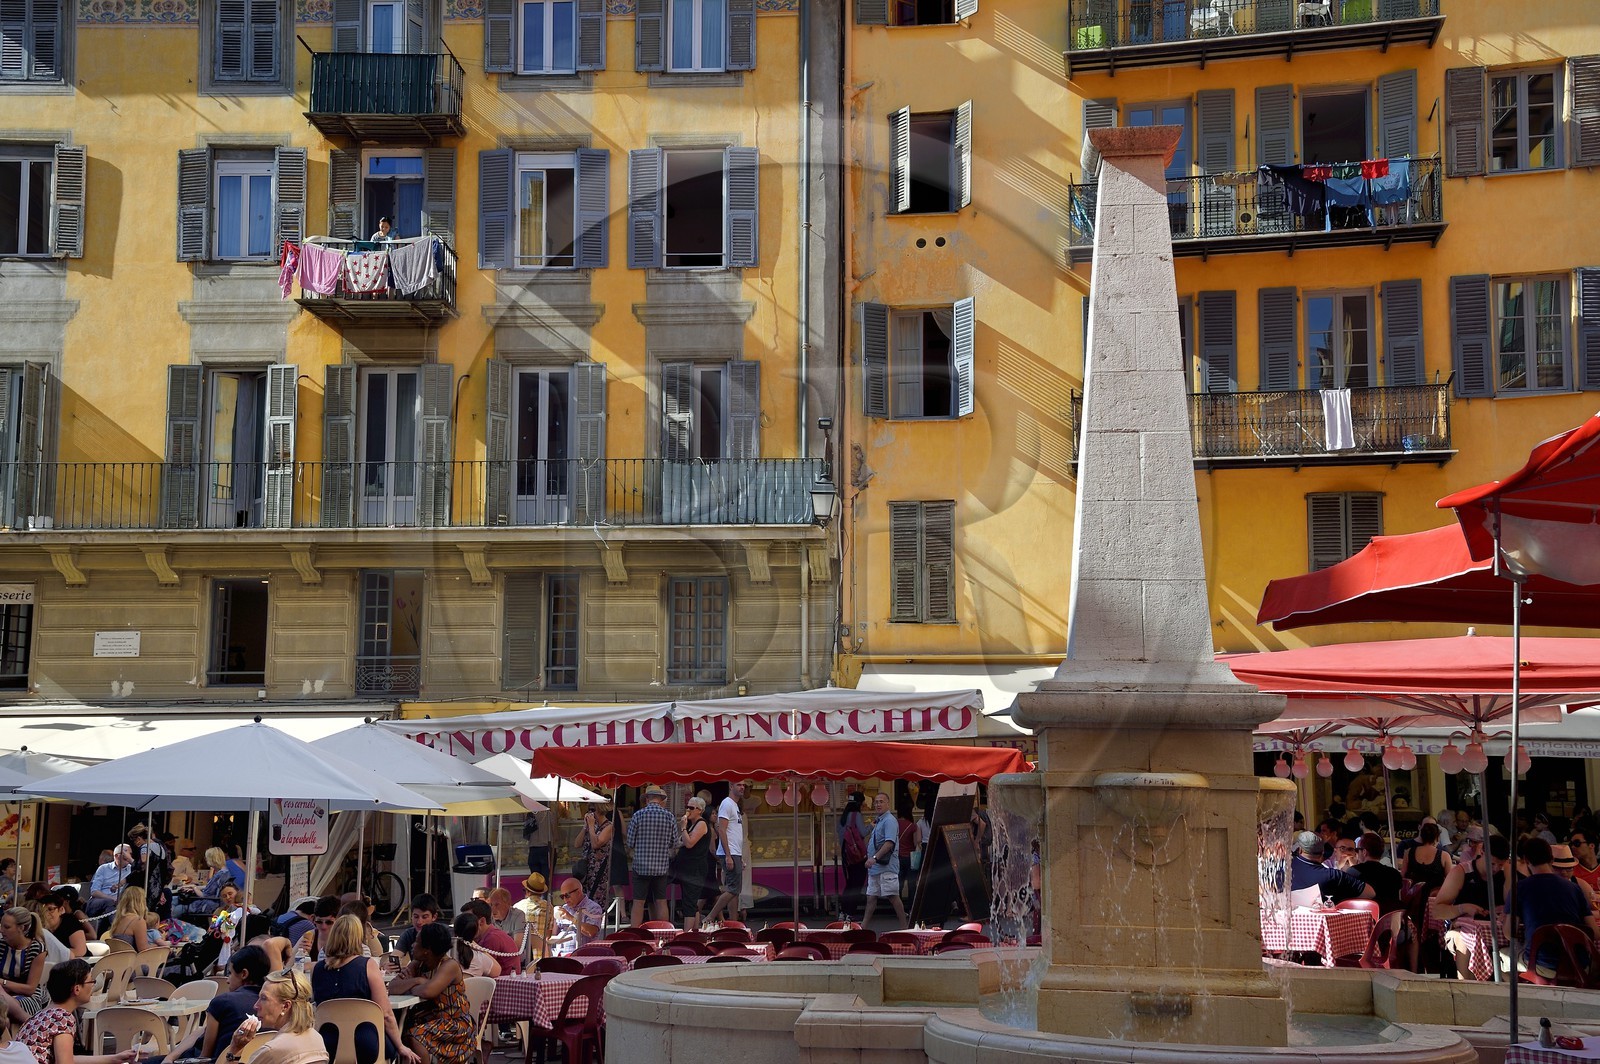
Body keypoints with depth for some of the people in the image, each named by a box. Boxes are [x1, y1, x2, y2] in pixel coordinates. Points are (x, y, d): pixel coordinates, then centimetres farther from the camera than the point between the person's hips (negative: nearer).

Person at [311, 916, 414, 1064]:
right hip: (364, 1049, -4)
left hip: (328, 1050, 4)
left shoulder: (317, 969, 2)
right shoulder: (367, 965, -10)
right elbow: (386, 1014, -9)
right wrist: (401, 1048, 2)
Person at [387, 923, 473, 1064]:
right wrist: (416, 981, -18)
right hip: (431, 1019, 7)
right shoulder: (418, 964, 8)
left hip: (455, 1025, -7)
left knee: (414, 1039, -30)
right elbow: (392, 986, -2)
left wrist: (409, 987, -9)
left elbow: (427, 991, -29)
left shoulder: (450, 966, -15)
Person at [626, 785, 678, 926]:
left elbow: (630, 844, -2)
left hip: (641, 866, -2)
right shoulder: (669, 816, -1)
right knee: (661, 902, 10)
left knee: (638, 903, 1)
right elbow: (675, 844, 5)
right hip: (661, 867, 2)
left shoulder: (638, 815, -6)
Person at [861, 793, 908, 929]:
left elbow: (889, 842, -23)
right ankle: (863, 926, 15)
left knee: (893, 897, -7)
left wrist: (875, 857, -28)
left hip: (886, 866, -10)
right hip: (875, 867, 10)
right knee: (871, 897, 11)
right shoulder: (878, 821, 19)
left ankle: (904, 927, -2)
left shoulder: (889, 821, -11)